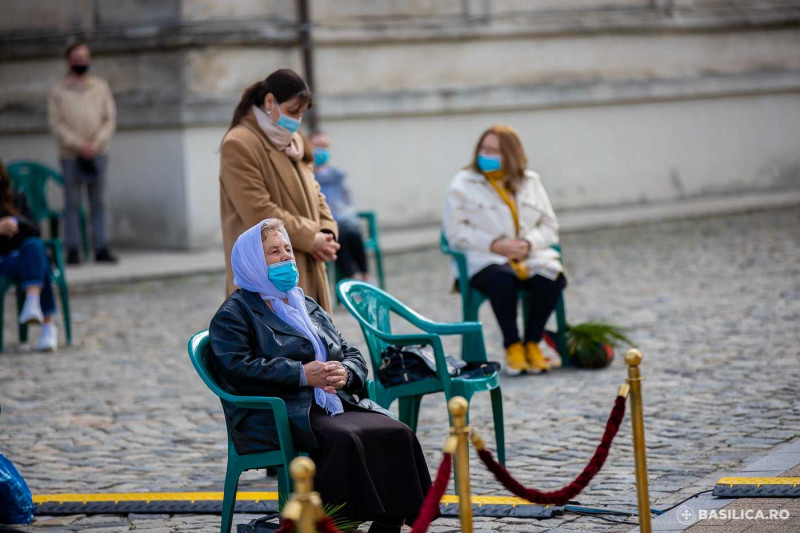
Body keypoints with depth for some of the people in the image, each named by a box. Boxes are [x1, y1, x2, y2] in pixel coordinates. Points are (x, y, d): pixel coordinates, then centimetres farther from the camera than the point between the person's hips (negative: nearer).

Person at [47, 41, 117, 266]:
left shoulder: (100, 87, 10)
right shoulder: (58, 91, 4)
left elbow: (110, 119, 6)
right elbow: (56, 123, -2)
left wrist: (96, 143, -9)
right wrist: (78, 145, -13)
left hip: (97, 153, 2)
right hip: (71, 155, -2)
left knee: (98, 203, 4)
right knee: (72, 204, -1)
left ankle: (101, 249, 6)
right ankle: (72, 250, 0)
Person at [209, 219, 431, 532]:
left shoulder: (307, 306, 26)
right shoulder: (234, 314, 4)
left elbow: (352, 354, 22)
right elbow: (237, 368, -13)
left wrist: (345, 373, -4)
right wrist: (302, 375, -17)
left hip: (334, 403, 7)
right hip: (278, 418, -7)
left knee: (397, 434, -19)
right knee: (343, 439, -35)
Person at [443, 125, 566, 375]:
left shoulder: (530, 182, 16)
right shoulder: (463, 184, 5)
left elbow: (549, 226, 14)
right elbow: (455, 231, -3)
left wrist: (529, 243, -9)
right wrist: (495, 244, -14)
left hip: (529, 256, 3)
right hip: (486, 260, -3)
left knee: (552, 277, -29)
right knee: (502, 280, -38)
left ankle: (532, 343, -11)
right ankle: (512, 346, -20)